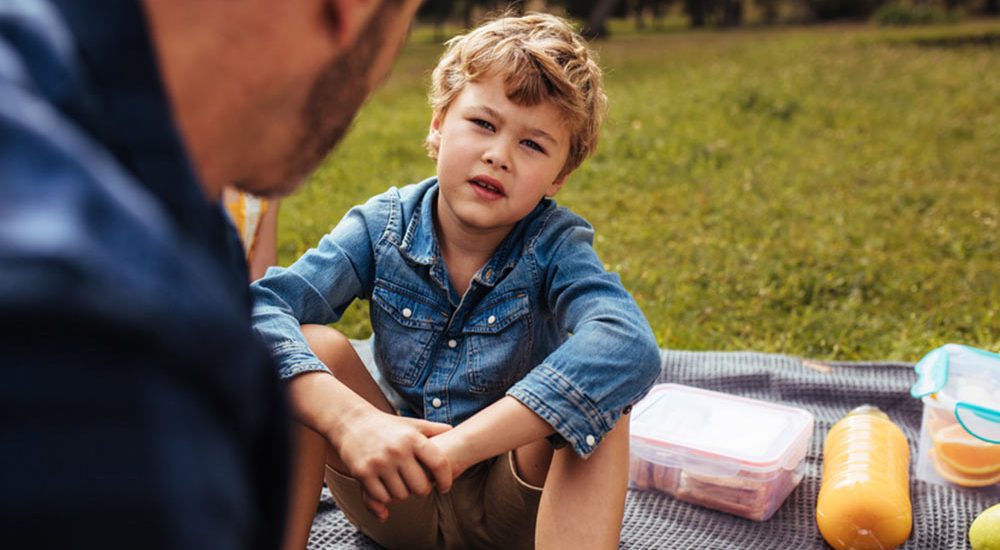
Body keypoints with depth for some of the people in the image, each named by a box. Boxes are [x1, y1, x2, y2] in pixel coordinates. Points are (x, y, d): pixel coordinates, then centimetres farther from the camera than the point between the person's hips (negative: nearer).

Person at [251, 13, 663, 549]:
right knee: (310, 346, -22)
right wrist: (352, 421, -44)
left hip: (511, 506, -2)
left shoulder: (556, 245, -18)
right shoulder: (382, 226, -12)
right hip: (395, 497, 2)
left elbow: (630, 347, -41)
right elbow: (258, 307, -26)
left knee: (590, 395, -31)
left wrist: (463, 443, -48)